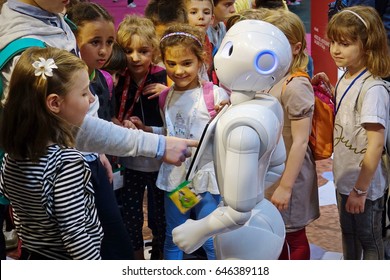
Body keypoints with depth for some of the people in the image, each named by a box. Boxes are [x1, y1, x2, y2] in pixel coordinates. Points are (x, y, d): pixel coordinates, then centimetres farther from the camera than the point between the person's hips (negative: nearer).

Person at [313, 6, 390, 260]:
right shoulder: (345, 79, 0)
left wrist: (361, 189, -20)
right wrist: (328, 88, 0)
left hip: (365, 184, -8)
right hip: (345, 179, 8)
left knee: (369, 239, 12)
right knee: (348, 234, 25)